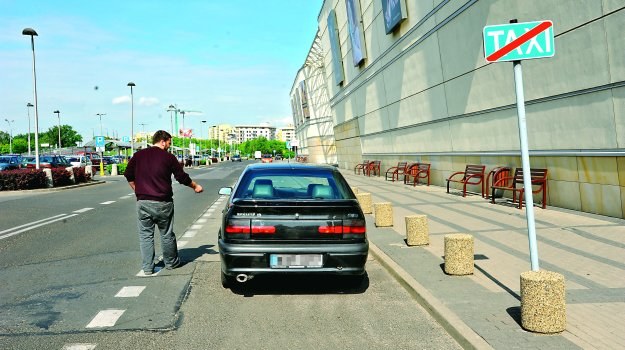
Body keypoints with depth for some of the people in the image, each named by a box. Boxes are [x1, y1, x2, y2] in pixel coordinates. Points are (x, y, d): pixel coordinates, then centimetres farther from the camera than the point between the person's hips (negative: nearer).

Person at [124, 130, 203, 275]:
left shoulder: (138, 155, 7)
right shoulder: (168, 157, -3)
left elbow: (129, 175, 11)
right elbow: (182, 177, 2)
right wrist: (195, 186, 17)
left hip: (143, 202, 3)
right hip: (162, 203, -2)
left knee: (145, 235, 7)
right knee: (167, 234, 12)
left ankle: (147, 267, 8)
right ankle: (171, 262, 26)